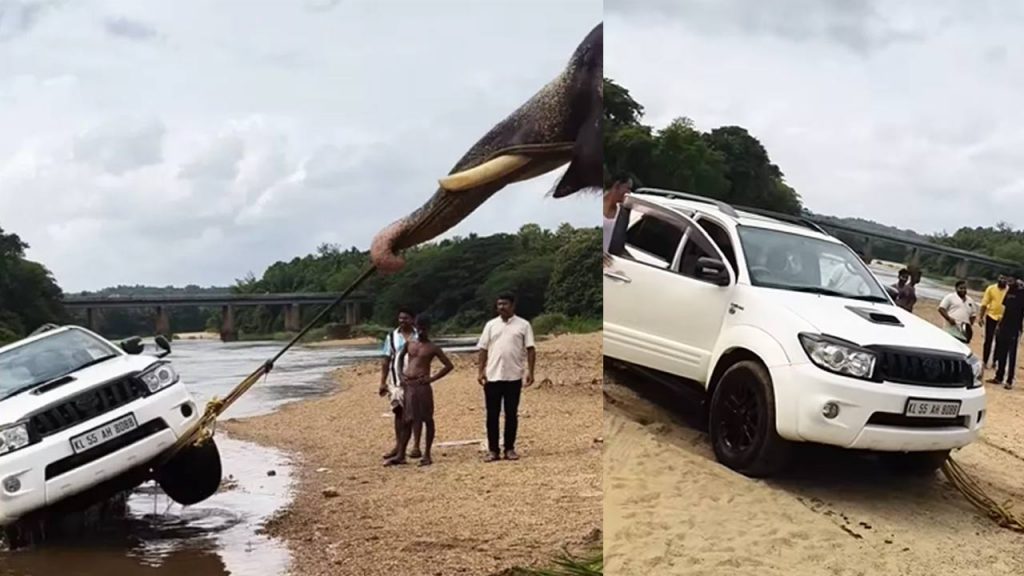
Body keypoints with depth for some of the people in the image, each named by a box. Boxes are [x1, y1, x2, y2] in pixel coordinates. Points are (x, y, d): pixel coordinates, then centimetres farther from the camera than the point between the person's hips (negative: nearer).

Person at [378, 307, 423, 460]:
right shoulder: (392, 336, 5)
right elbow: (386, 361, 6)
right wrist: (382, 382, 2)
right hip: (396, 380, 2)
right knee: (399, 412, 5)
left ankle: (416, 446, 7)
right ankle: (398, 446, 11)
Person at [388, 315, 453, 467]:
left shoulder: (433, 348, -1)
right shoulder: (409, 344, 12)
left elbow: (449, 365, -3)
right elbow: (400, 357, 29)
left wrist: (432, 378, -8)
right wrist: (401, 374, 14)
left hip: (422, 386, -4)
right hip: (407, 385, 4)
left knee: (427, 419, 2)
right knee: (406, 420, 7)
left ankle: (427, 455, 8)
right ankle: (400, 455, 11)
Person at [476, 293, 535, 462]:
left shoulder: (523, 325, 2)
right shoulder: (491, 325, 8)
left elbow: (530, 349, -1)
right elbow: (483, 349, 8)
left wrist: (530, 371, -9)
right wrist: (481, 371, -1)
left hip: (514, 377, -2)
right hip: (492, 377, 2)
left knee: (511, 414, 5)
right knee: (492, 414, 3)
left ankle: (510, 449, 13)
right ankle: (492, 450, 9)